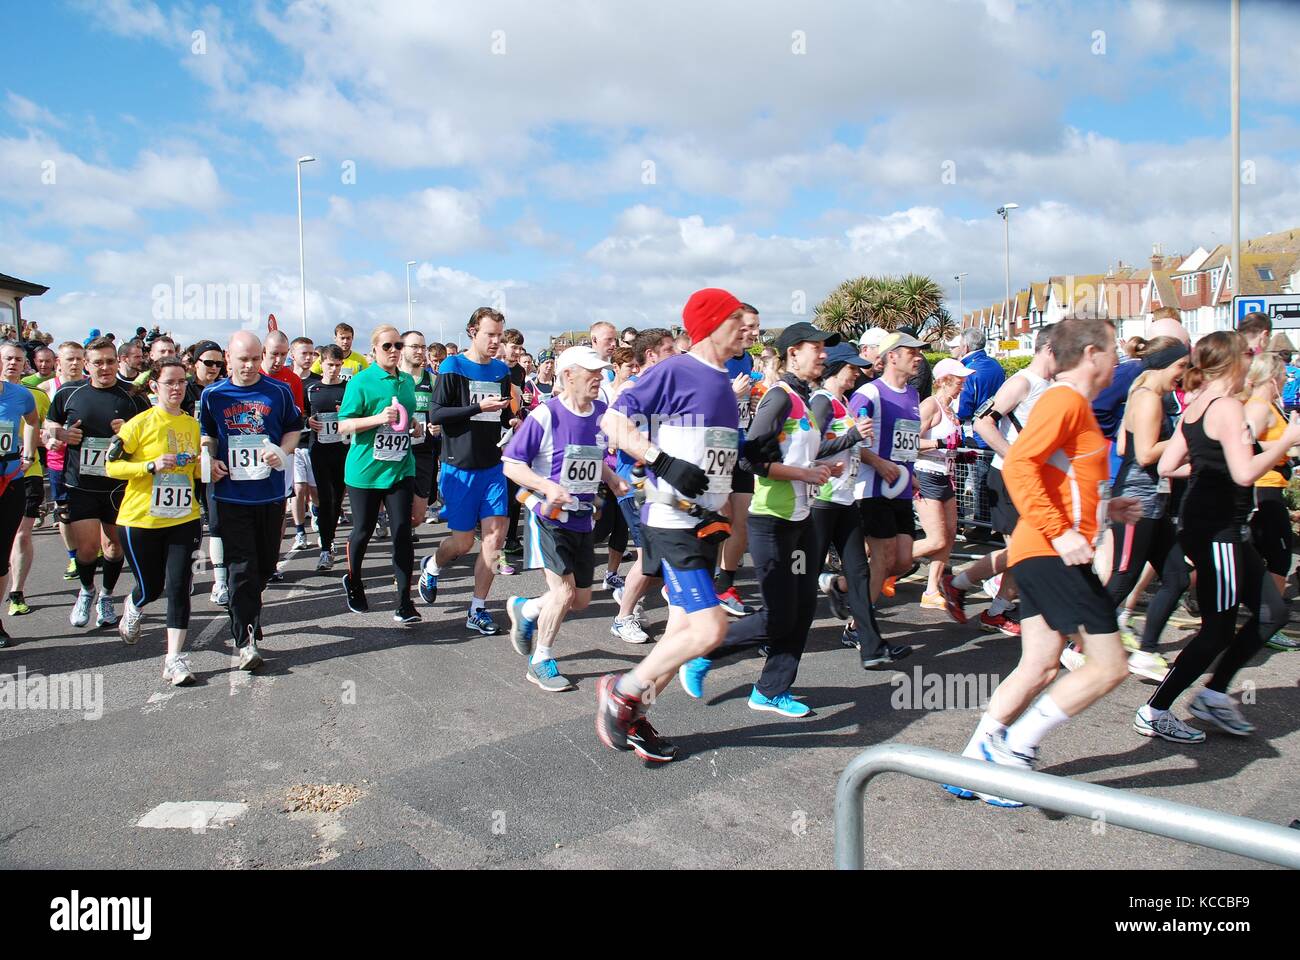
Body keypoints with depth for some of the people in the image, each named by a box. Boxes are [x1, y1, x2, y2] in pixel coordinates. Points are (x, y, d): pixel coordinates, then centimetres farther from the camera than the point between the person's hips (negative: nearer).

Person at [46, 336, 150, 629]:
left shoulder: (133, 397, -2)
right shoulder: (68, 393, 0)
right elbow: (48, 424, 13)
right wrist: (61, 433, -9)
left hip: (119, 485, 0)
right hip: (80, 485, 0)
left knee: (114, 546, 10)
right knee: (87, 546, -7)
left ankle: (106, 596, 34)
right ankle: (86, 591, 24)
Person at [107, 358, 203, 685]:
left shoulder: (193, 424, 8)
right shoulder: (140, 423, -7)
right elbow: (112, 465, -8)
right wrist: (153, 465, -21)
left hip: (183, 519, 3)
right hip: (141, 520, -3)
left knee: (179, 587, -5)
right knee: (151, 588, 10)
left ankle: (174, 658, 0)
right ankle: (134, 605, 47)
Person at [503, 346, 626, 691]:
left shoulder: (601, 414, 3)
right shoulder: (545, 416, -15)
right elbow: (510, 464, -12)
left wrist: (612, 480, 1)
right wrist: (548, 486, -26)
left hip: (583, 518, 7)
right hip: (549, 517, -6)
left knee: (581, 599, 10)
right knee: (564, 589, -12)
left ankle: (525, 609, 38)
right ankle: (541, 663, 9)